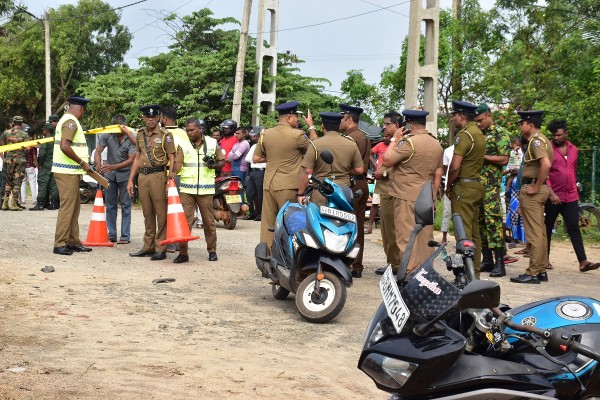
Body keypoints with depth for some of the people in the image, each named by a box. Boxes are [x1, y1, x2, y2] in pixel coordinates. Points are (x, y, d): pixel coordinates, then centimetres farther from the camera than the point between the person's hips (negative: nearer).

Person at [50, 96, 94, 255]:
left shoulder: (66, 120, 18)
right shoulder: (71, 121, -14)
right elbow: (64, 146, -25)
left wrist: (82, 164, 18)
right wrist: (82, 163, -18)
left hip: (70, 172, 10)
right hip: (67, 172, -10)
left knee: (74, 207, 14)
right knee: (67, 207, -7)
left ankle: (73, 242, 20)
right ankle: (60, 244, -4)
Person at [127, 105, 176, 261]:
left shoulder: (165, 134, -2)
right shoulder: (140, 134, 15)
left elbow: (172, 156, -4)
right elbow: (137, 158, 18)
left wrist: (171, 172, -20)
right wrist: (131, 179, 14)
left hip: (158, 176, -6)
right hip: (142, 176, 6)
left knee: (161, 214, -5)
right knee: (147, 214, 11)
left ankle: (160, 249, -2)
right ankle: (148, 247, 17)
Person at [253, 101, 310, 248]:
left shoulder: (266, 134, 4)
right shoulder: (297, 135, -10)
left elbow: (256, 158, 10)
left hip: (268, 184, 5)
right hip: (288, 186, -5)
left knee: (268, 223, 9)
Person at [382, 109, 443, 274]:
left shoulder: (408, 142, -15)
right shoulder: (436, 144, 12)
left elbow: (386, 161, -14)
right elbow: (438, 174, 15)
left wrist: (394, 139, -4)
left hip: (407, 198, -8)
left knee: (407, 238, -6)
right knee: (425, 237, 11)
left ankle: (410, 274, -7)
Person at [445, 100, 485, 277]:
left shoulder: (464, 134, -14)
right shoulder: (479, 133, 15)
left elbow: (455, 166, -20)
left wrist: (449, 186, -5)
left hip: (464, 187, -9)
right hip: (477, 185, 9)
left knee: (463, 231, -7)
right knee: (474, 231, 12)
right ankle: (475, 272, 17)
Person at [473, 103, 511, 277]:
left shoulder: (500, 133, -3)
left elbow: (504, 159, -11)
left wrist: (482, 156, -12)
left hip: (491, 185, -8)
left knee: (493, 220, -11)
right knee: (480, 221, 8)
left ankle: (499, 262, -9)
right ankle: (487, 260, 15)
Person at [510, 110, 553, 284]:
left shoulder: (536, 140, -15)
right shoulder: (540, 139, 16)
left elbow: (546, 164, -29)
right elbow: (545, 165, 21)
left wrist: (535, 187, -22)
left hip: (531, 190, -10)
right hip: (539, 189, 10)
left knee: (534, 233, -7)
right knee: (540, 232, 13)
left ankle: (533, 273, -3)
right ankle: (541, 270, 19)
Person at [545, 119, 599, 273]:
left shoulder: (574, 150, 9)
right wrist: (550, 193, -17)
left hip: (571, 197, 4)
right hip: (553, 197, -4)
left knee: (574, 228, -1)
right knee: (547, 229, 7)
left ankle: (583, 262, -6)